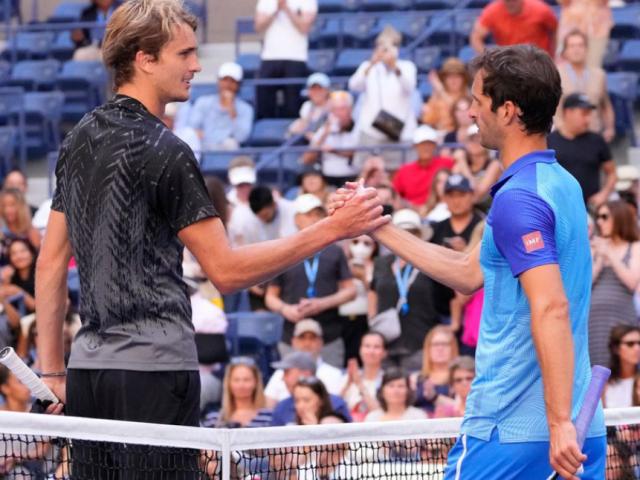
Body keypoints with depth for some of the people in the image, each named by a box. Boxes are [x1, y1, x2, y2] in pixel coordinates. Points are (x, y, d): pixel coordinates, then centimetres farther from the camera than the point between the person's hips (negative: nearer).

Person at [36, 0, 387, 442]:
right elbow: (226, 270, -13)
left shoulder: (79, 139, 13)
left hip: (87, 367, 8)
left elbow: (51, 261, 15)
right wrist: (330, 230, -12)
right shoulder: (163, 151, -12)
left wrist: (52, 371, 18)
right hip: (152, 369, -8)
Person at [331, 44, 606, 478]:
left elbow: (551, 310, -25)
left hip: (510, 431, -8)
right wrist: (379, 227, 23)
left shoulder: (518, 198, -15)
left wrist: (560, 423, -28)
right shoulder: (560, 184, 14)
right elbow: (471, 273, 22)